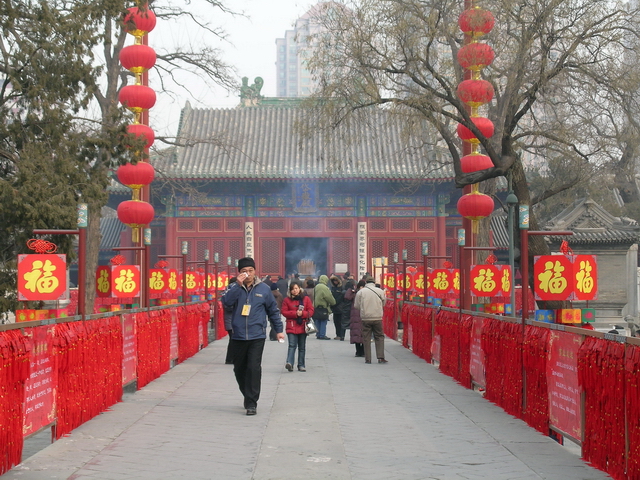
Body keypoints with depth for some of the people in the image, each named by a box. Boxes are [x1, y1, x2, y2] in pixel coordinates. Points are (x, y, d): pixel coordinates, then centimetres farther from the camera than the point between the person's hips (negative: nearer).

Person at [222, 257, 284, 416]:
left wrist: (279, 329, 12)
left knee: (254, 368, -12)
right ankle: (248, 396, 31)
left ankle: (251, 403, -8)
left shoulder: (263, 289, 4)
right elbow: (226, 301, -16)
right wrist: (238, 285, -21)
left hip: (257, 337, -2)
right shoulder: (235, 288, 4)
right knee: (239, 370, 11)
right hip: (238, 337, 2)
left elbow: (273, 310, 12)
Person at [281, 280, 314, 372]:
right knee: (292, 345, -16)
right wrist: (295, 313, -15)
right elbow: (284, 312, -2)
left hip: (303, 326, 2)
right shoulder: (287, 300, 4)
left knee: (302, 347, 9)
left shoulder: (306, 299, 6)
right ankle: (289, 363, -27)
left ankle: (301, 365, 16)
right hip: (291, 326, -2)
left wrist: (302, 313, -16)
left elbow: (311, 311, 2)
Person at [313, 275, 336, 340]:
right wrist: (333, 302, 4)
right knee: (323, 322, -3)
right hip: (323, 308, -8)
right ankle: (322, 335, -5)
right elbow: (330, 298, -13)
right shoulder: (325, 288, -16)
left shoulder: (316, 287, 12)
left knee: (318, 322, 13)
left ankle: (318, 334, 16)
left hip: (316, 307, 8)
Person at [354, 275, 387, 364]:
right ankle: (380, 357, 2)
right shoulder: (380, 291, 0)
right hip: (377, 318, 0)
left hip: (365, 318, 0)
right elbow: (383, 304, 10)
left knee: (366, 338, 7)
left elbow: (356, 306, 2)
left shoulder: (361, 292, -3)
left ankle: (368, 359, 7)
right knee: (379, 337, 10)